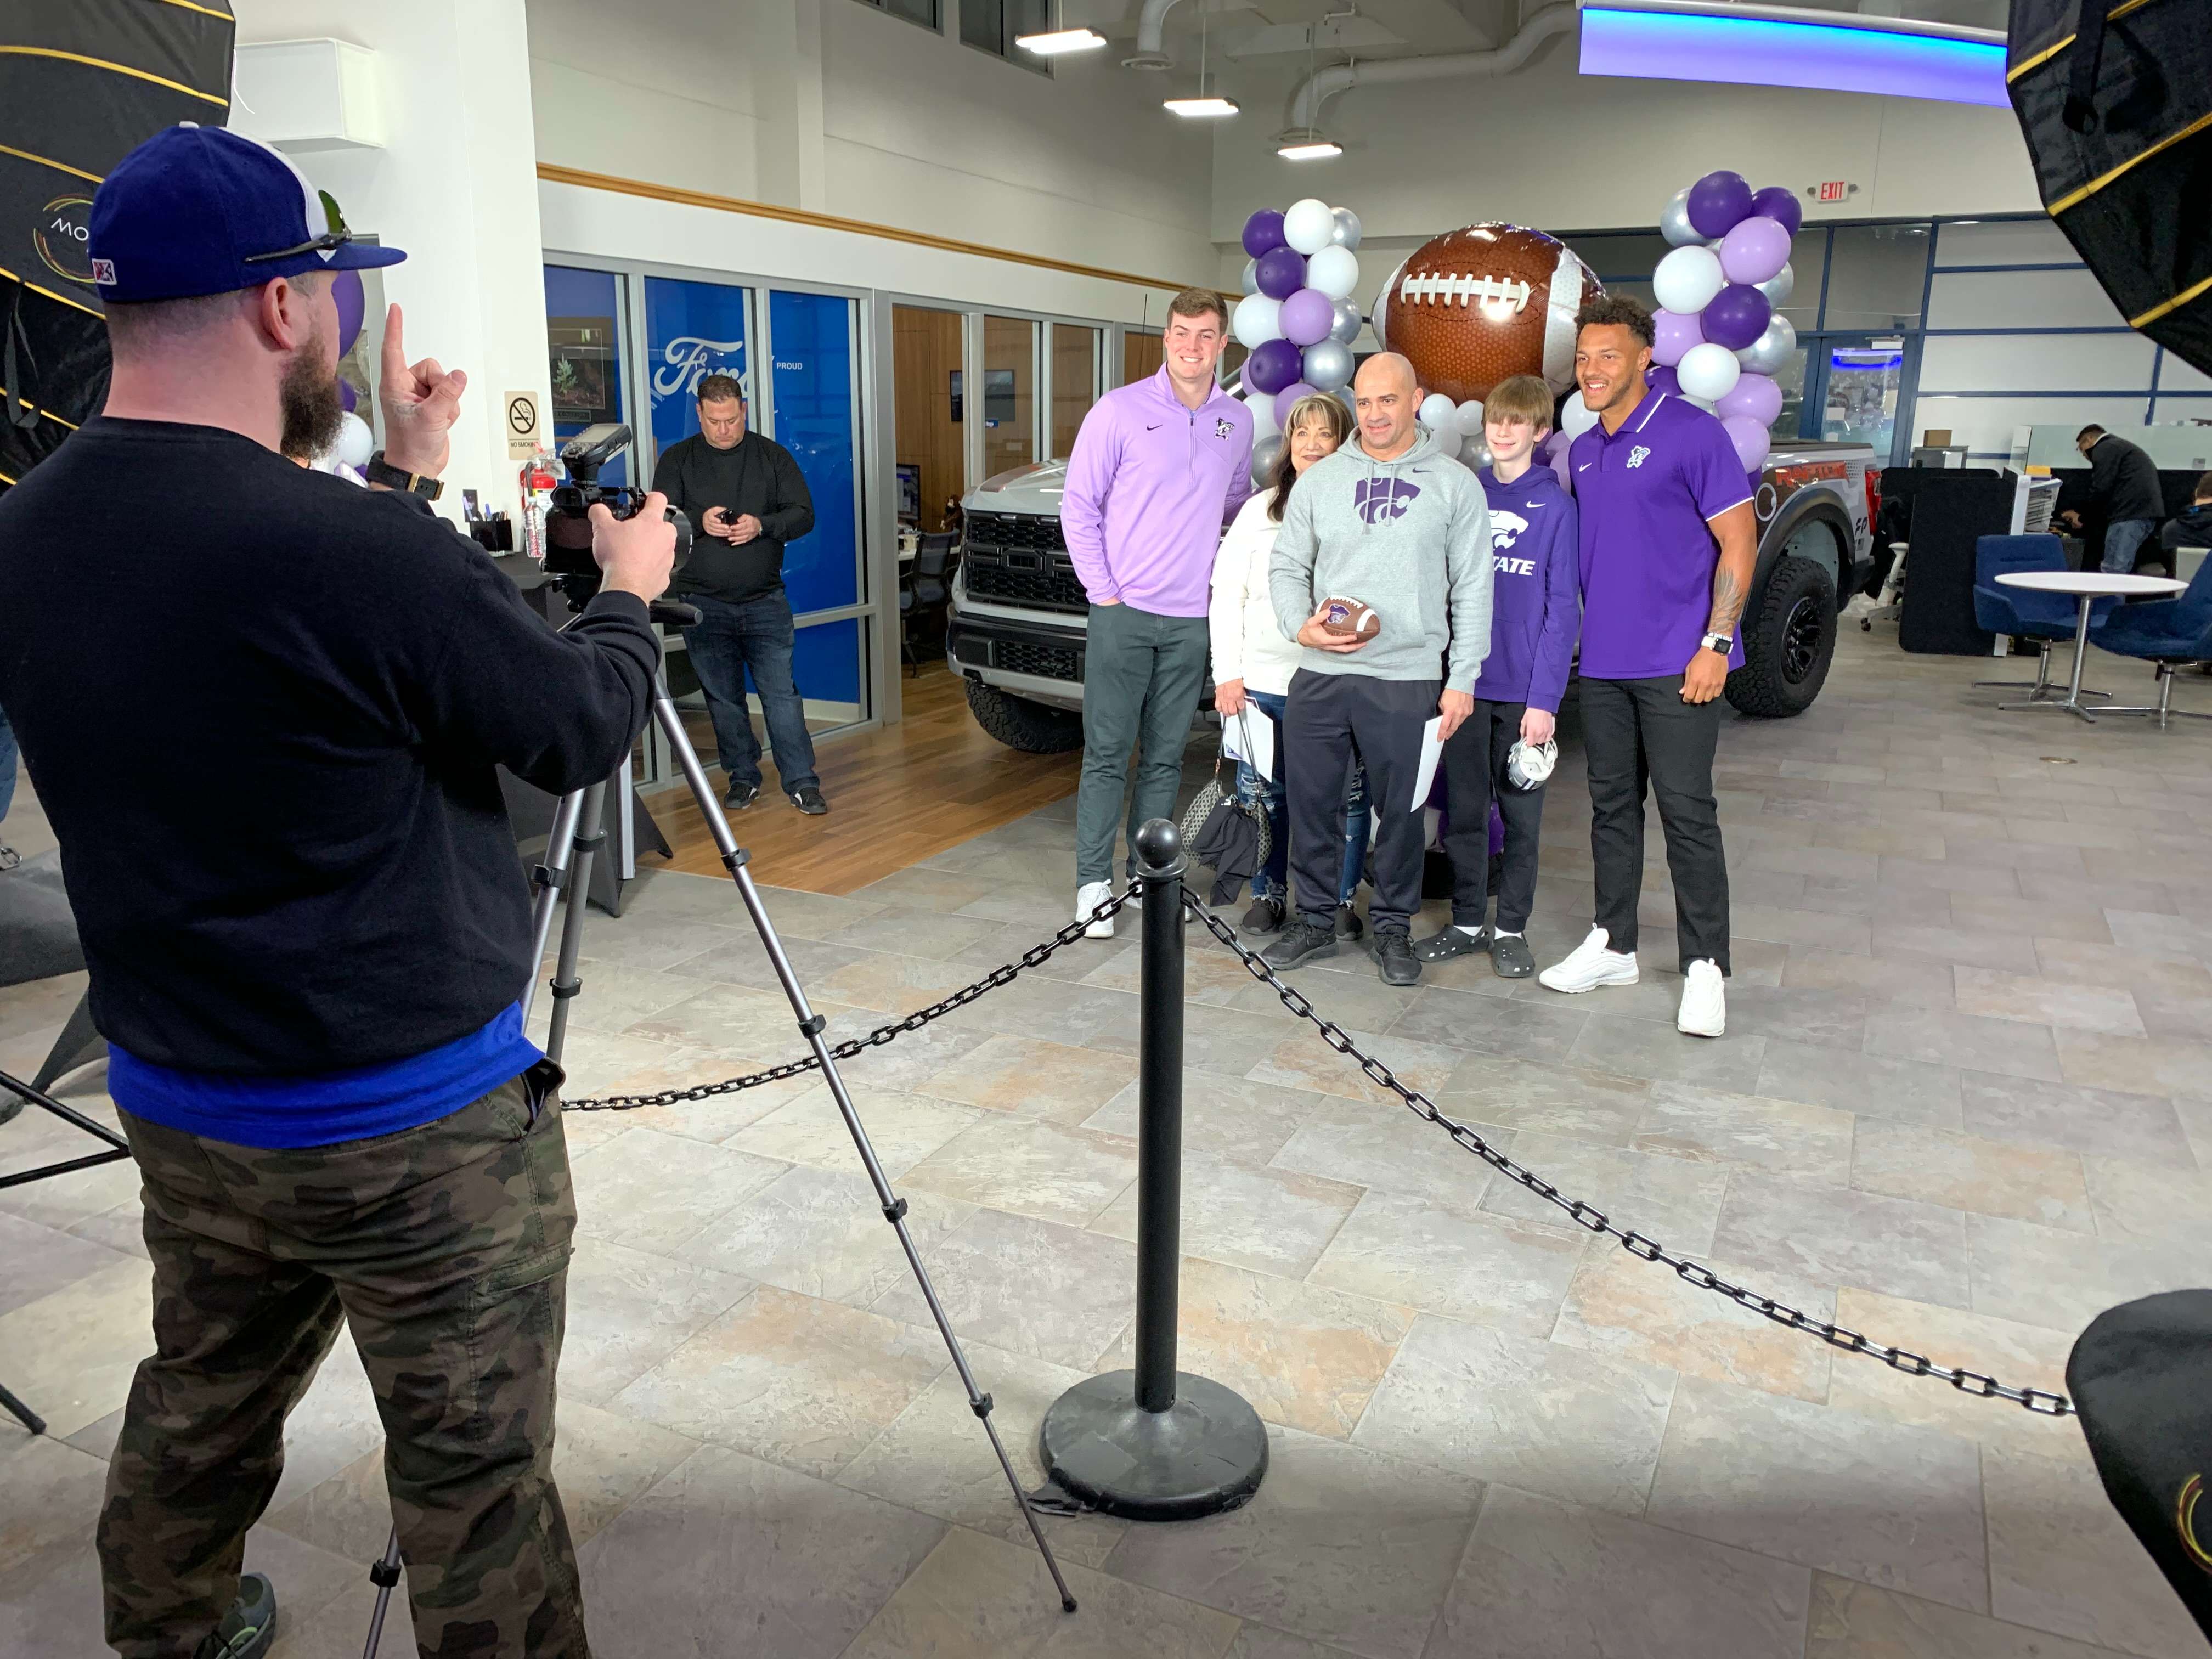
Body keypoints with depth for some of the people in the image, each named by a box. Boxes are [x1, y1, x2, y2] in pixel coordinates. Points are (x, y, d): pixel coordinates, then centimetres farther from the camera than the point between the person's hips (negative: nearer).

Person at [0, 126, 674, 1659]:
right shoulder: (356, 552, -26)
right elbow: (582, 732, -13)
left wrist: (401, 482, 19)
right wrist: (634, 595, 5)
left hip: (176, 1103, 8)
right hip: (414, 1126, -8)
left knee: (201, 1410, 28)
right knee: (476, 1485, 9)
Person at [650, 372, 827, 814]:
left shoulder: (773, 456, 6)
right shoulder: (677, 459, 6)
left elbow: (803, 514, 2)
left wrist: (762, 526, -17)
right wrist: (699, 522, -19)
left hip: (766, 601, -1)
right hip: (703, 604, 1)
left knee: (781, 693, -5)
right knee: (723, 698, 7)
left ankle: (802, 782, 0)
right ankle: (743, 779, 19)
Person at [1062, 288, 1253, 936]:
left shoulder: (1238, 422, 10)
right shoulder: (1120, 410, -3)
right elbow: (1079, 505, -2)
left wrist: (1227, 575, 9)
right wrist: (1102, 590, -7)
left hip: (1192, 619, 4)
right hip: (1123, 611, -4)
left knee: (1165, 757, 10)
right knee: (1107, 753, -1)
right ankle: (1093, 881, 6)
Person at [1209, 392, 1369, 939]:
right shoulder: (1260, 510, 10)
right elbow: (1226, 595, 8)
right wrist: (1227, 673, 1)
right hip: (1262, 682, 2)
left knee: (1345, 798, 2)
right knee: (1262, 796, 7)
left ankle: (1340, 900, 18)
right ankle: (1267, 896, 22)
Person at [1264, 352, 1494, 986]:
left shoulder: (1454, 484, 4)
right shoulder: (1319, 480, 9)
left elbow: (1473, 589, 3)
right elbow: (1287, 566, 12)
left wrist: (1462, 679, -3)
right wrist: (1300, 625, -8)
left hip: (1408, 679, -2)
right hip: (1318, 675, 2)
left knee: (1400, 810, 5)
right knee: (1312, 803, 8)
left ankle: (1392, 926, 22)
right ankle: (1315, 919, 24)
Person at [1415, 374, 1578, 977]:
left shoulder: (1556, 506, -3)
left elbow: (1562, 608, -6)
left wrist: (1545, 698, -13)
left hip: (1523, 691, -3)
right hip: (1464, 683, 3)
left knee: (1520, 815, 7)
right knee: (1464, 811, 10)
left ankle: (1512, 929, 19)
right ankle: (1467, 922, 23)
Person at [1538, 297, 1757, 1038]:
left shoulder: (1691, 432, -8)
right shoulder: (1582, 452, 13)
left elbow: (1739, 541, -10)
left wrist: (1715, 644, -16)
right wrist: (1585, 632, 11)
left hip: (1676, 663, -7)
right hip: (1603, 663, 7)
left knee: (1687, 812, -4)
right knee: (1612, 805, 13)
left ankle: (1705, 967, 6)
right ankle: (1613, 946, 25)